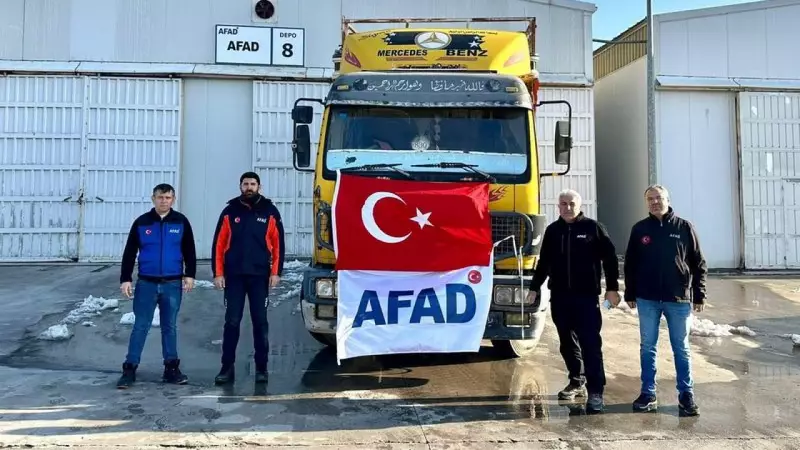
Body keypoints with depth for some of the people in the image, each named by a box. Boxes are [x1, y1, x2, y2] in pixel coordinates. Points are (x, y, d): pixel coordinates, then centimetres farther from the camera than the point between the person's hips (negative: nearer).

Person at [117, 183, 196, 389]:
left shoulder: (181, 222, 2)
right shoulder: (141, 222, 0)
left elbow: (189, 251, 7)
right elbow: (129, 253, 3)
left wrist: (189, 275, -1)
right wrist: (125, 279, -2)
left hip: (172, 283, 1)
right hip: (146, 283, -1)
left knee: (170, 327, 9)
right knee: (140, 326, 2)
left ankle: (171, 368, 18)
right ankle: (130, 369, 10)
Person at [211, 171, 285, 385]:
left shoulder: (270, 211, 3)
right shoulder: (230, 211, 4)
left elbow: (278, 244, 2)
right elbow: (219, 244, 3)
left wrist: (276, 272, -5)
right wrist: (217, 273, -4)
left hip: (259, 276, 0)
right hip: (234, 276, 1)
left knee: (260, 322, 5)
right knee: (231, 322, 3)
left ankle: (261, 368, 14)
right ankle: (227, 367, 11)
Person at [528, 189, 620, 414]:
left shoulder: (593, 227, -1)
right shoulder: (552, 230, 10)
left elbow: (610, 259, -1)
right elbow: (543, 262, 16)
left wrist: (612, 288, -5)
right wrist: (534, 288, 15)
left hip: (587, 296, -4)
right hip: (559, 297, 4)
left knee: (591, 344, -7)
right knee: (567, 343, 12)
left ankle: (595, 392, -4)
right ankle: (577, 382, 27)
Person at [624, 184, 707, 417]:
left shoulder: (684, 227, 0)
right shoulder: (639, 229, 4)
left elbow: (698, 264, 2)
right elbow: (630, 264, 8)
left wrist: (699, 295, -1)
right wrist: (630, 294, 5)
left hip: (679, 299, -1)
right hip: (647, 299, 1)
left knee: (681, 348, 8)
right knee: (647, 347, 7)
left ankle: (686, 395, 17)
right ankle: (648, 393, 17)